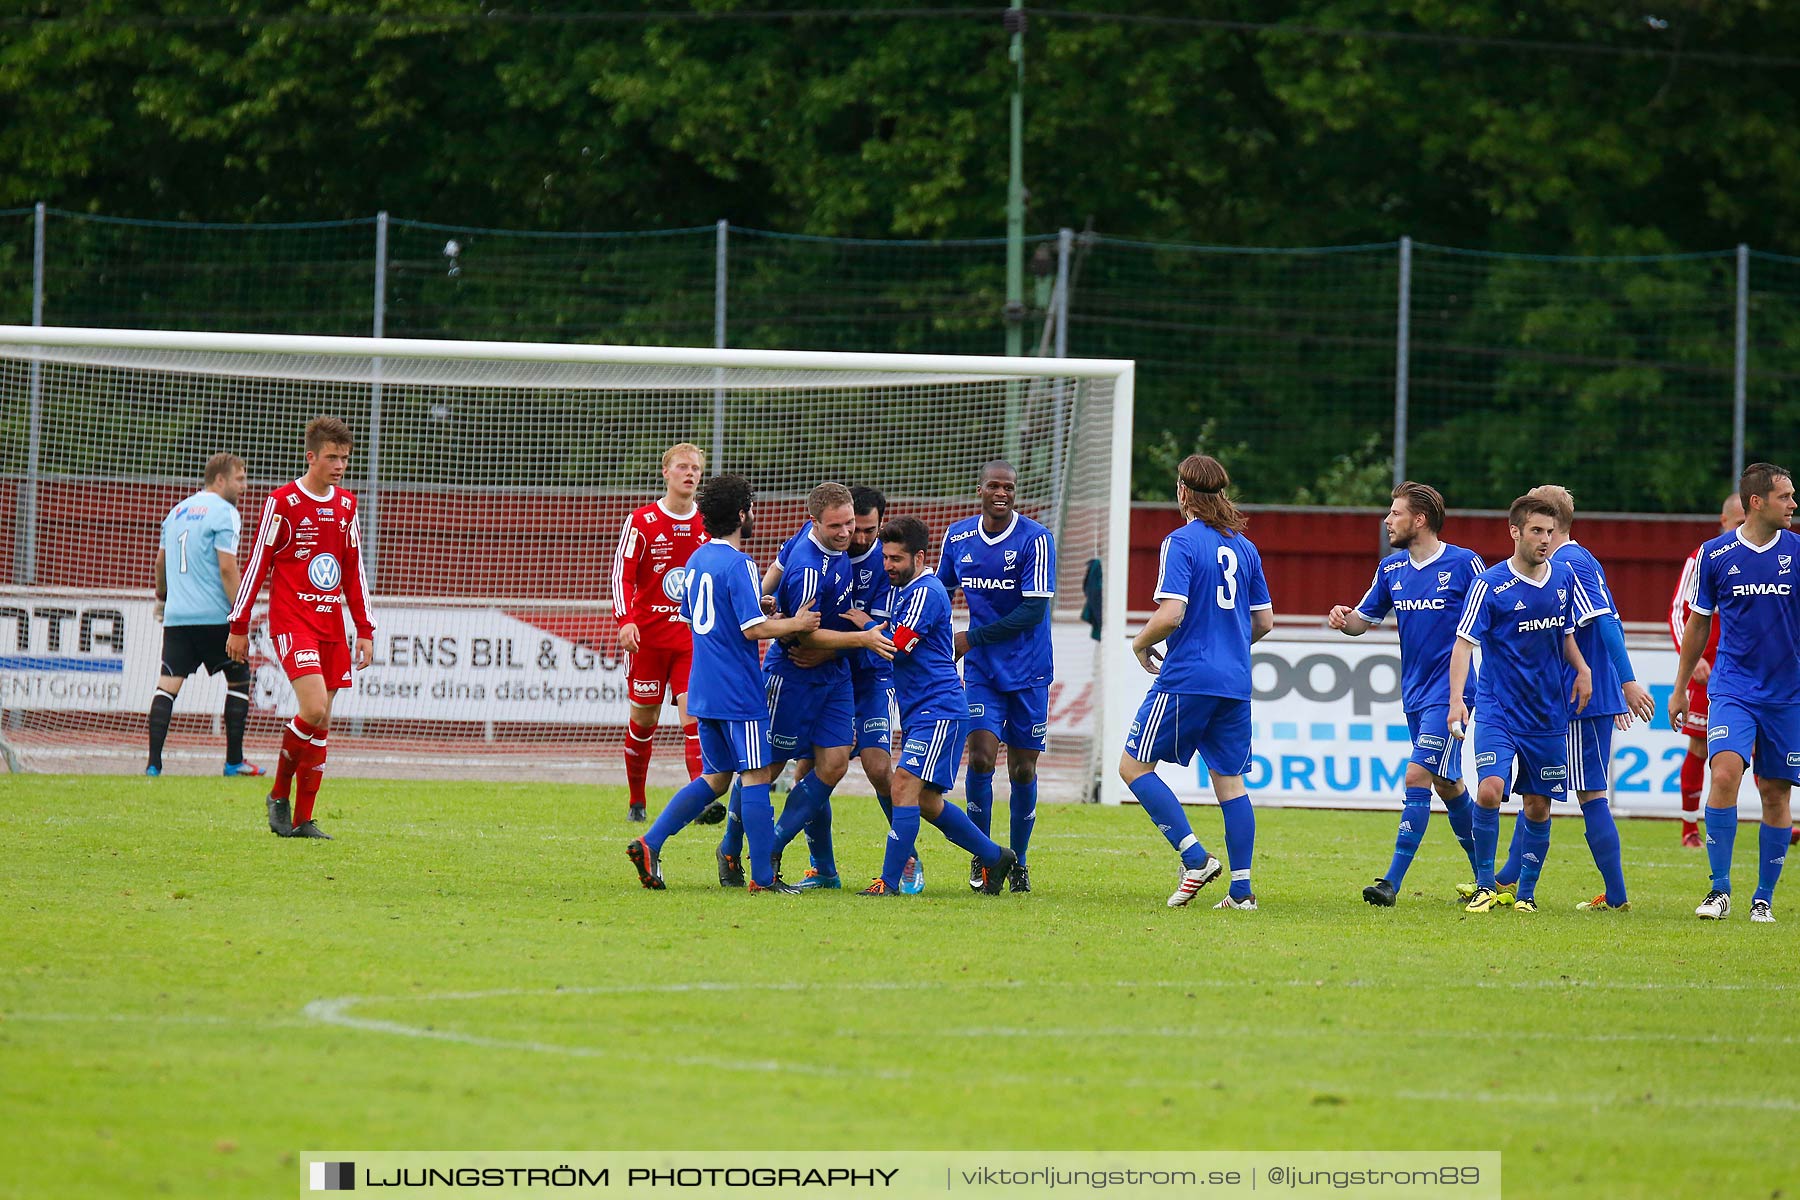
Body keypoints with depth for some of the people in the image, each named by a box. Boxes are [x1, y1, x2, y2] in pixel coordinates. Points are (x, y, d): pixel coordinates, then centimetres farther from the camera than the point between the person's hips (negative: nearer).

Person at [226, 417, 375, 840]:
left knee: (321, 722, 3)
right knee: (314, 709, -20)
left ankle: (302, 819, 8)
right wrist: (239, 626, -3)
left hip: (331, 626, 6)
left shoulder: (347, 506, 13)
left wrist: (365, 631, 13)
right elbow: (257, 564, -3)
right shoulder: (283, 502, -5)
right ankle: (279, 794, 0)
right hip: (291, 622, -6)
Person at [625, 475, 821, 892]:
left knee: (714, 778, 15)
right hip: (740, 693, -8)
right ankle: (763, 877, -4)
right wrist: (794, 624, -4)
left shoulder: (697, 559, 12)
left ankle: (649, 844, 6)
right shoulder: (739, 564, -15)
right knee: (756, 776, -4)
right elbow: (754, 628, -20)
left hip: (704, 691, 8)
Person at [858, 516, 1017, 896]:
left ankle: (890, 881, -21)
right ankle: (995, 857, 27)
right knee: (927, 801, 13)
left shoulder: (925, 592, -13)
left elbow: (897, 647, -18)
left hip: (937, 710, -11)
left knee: (905, 785, -18)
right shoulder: (908, 590, 17)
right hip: (917, 711, 11)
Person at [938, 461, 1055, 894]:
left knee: (1023, 771, 3)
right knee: (981, 756, -14)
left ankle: (1017, 861, 22)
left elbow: (1034, 611, -16)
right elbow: (941, 590, 19)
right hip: (982, 670, 2)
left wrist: (973, 638, -17)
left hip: (1028, 672, -2)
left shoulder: (1035, 539, -12)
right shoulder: (958, 537, 2)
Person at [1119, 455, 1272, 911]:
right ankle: (1241, 887, 3)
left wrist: (1141, 643, 1)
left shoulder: (1181, 542, -9)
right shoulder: (1244, 547, 12)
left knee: (1134, 766, 2)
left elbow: (1170, 615, -18)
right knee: (1229, 779, 9)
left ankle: (1195, 857, -9)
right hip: (1235, 682, 7)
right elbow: (1264, 621, 16)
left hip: (1186, 679, -7)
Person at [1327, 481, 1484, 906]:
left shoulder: (1464, 564, -9)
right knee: (1447, 785, 13)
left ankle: (1392, 882, -17)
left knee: (1418, 777, -15)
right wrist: (1343, 619, -7)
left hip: (1450, 693, -7)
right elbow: (1364, 620, 16)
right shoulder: (1391, 569, 8)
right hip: (1415, 693, 7)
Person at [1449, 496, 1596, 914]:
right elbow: (1464, 643, -15)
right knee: (1489, 791, -21)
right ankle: (1486, 885, -6)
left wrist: (1583, 670, 3)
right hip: (1498, 710, -4)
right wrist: (1457, 697, -27)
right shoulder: (1489, 585, -10)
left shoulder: (1564, 578, 5)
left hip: (1548, 714, 4)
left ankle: (1526, 893, 20)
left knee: (1538, 805, 6)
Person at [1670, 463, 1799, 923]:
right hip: (1732, 690, -1)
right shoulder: (1716, 555, 0)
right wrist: (1680, 689, 14)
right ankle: (1720, 890, -12)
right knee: (1725, 775, -19)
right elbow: (1698, 625, 11)